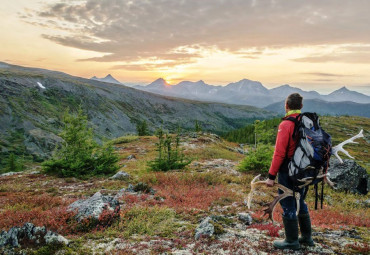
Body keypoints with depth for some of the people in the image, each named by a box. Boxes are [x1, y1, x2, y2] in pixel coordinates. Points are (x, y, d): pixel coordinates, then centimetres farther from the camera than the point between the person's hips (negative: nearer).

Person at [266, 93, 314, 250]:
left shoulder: (286, 125, -18)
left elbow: (279, 153, -22)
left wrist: (271, 176, -17)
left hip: (287, 172, -8)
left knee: (288, 205, 6)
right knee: (300, 202, 22)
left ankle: (292, 241, 19)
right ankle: (306, 237, 35)